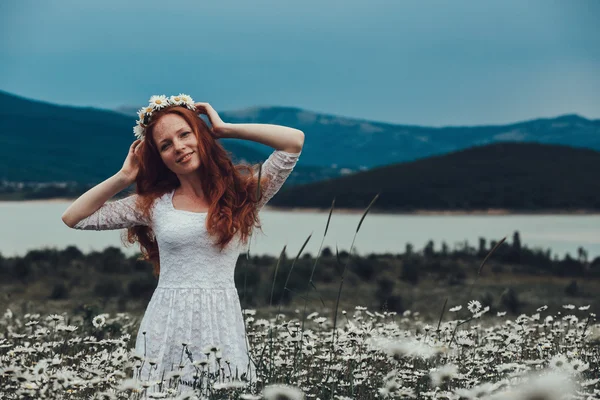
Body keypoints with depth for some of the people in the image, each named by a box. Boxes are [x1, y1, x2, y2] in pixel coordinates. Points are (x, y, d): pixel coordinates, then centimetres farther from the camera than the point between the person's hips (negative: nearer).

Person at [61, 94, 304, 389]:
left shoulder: (242, 192, 4)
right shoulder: (153, 204, 7)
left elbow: (294, 141, -5)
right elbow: (73, 218, 7)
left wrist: (224, 129, 2)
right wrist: (125, 176, 7)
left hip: (222, 324, -1)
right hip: (165, 325, 1)